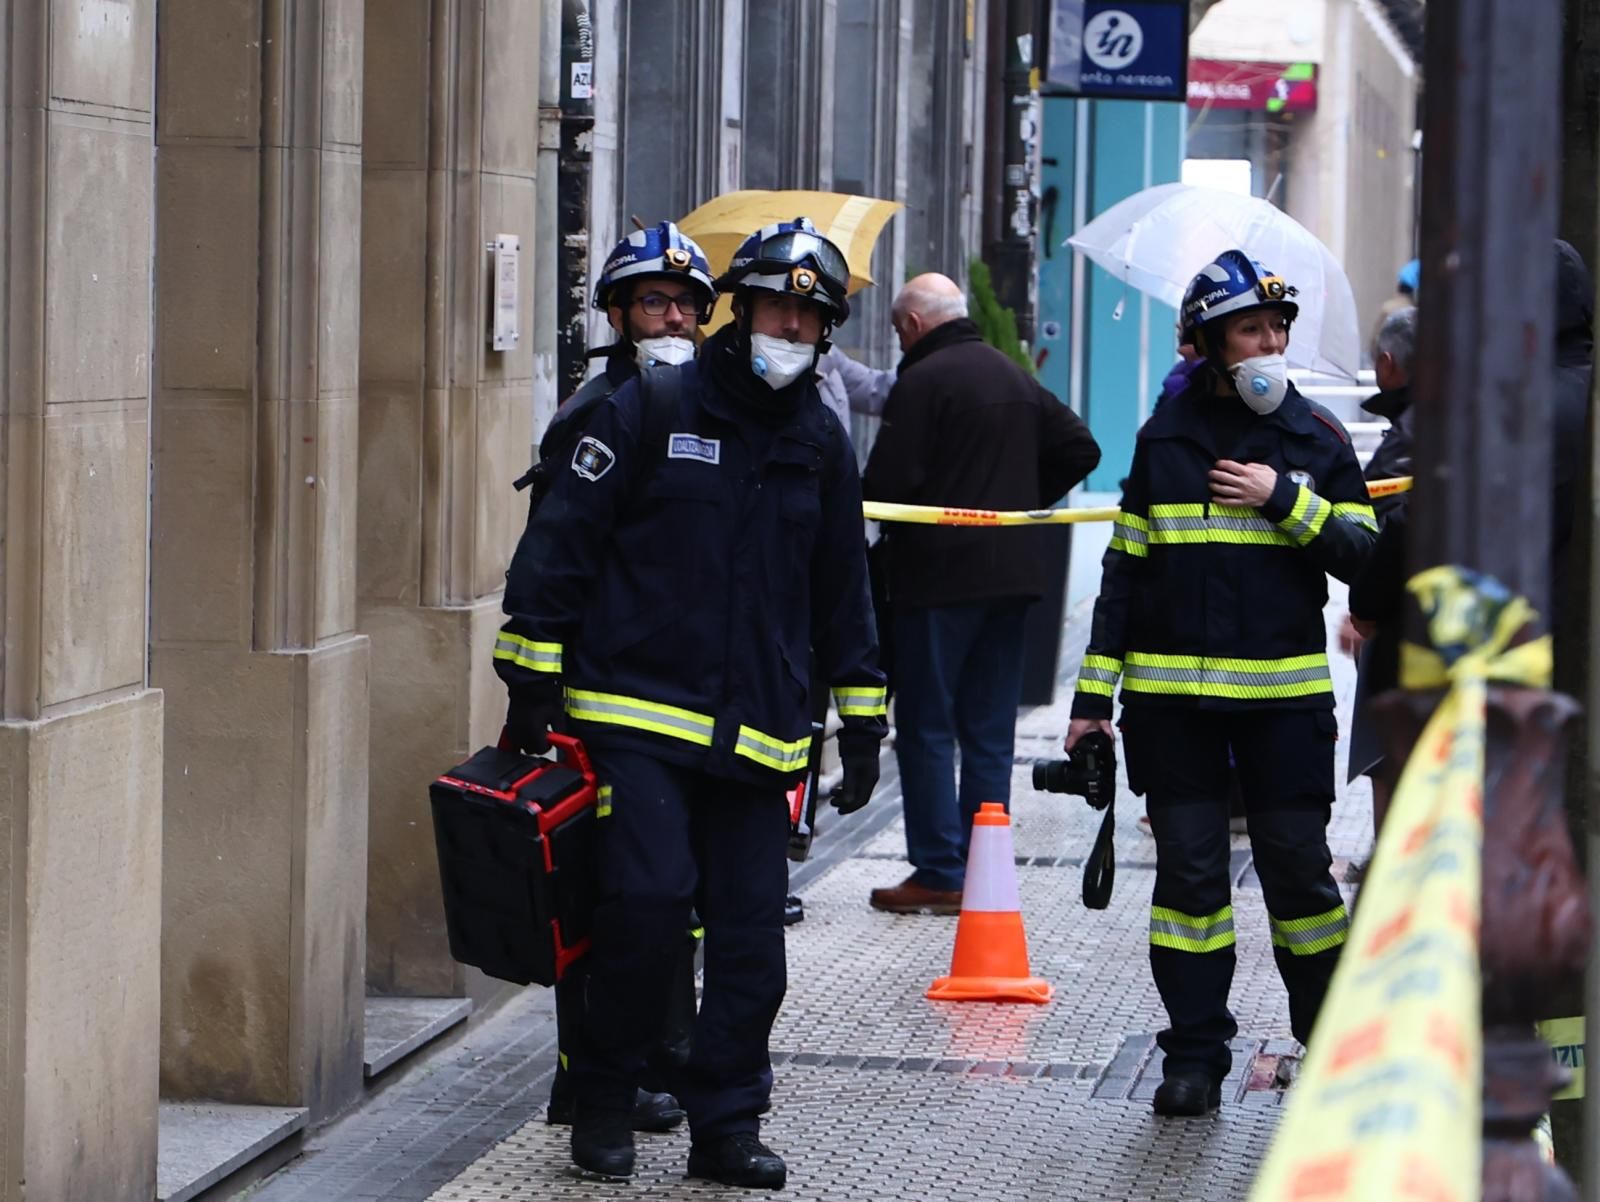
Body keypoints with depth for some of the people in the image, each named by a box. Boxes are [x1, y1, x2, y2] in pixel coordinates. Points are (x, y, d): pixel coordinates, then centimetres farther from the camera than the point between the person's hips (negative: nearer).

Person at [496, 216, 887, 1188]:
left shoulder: (821, 444, 14)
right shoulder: (652, 411, -1)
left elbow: (843, 593, 22)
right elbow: (562, 541, -1)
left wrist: (864, 723, 20)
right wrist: (533, 681, -5)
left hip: (759, 733, 4)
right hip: (639, 715, -4)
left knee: (752, 934, 1)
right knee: (649, 898, -16)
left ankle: (725, 1124, 13)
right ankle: (604, 1104, 2)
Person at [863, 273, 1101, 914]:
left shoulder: (922, 381, -11)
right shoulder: (1016, 378, 14)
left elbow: (888, 483, -17)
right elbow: (1079, 448, 17)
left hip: (938, 574, -7)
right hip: (1012, 572, 7)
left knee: (927, 727, -1)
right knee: (990, 731, 11)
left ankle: (939, 873, -2)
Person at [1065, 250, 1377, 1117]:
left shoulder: (1316, 437, 6)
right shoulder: (1164, 438, 7)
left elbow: (1362, 554, -1)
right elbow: (1125, 570, 9)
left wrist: (1285, 500, -14)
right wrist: (1093, 692, 5)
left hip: (1283, 694, -1)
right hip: (1171, 692, 1)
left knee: (1298, 868, 0)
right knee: (1188, 872, 2)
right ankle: (1195, 1054, 10)